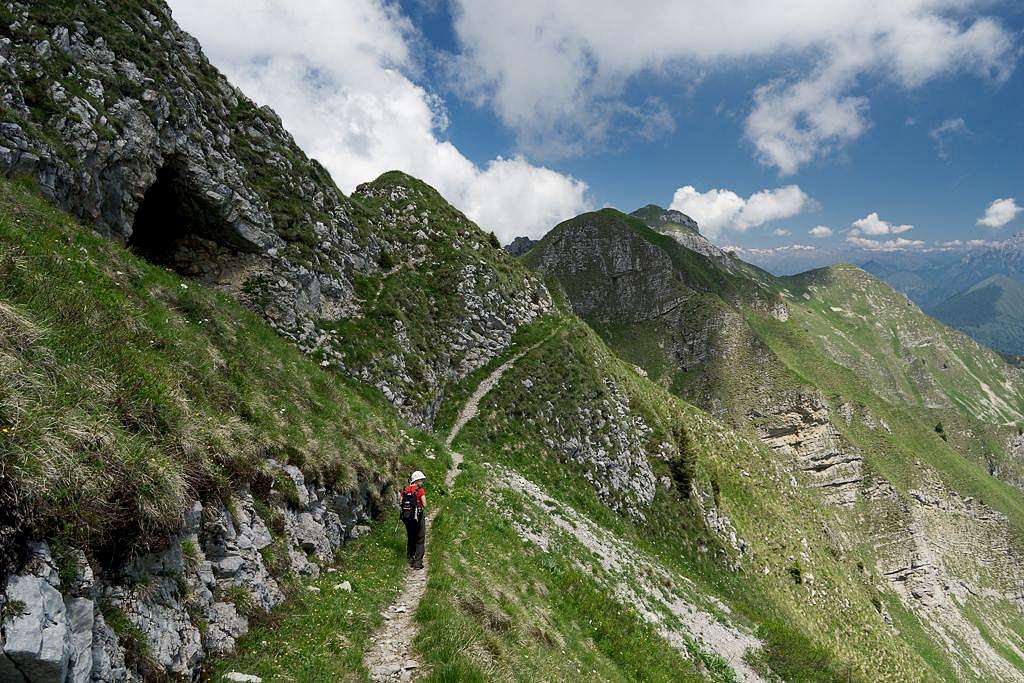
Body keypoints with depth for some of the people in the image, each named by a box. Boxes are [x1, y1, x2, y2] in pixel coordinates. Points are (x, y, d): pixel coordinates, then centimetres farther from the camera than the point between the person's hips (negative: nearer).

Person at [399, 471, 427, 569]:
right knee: (420, 541, 5)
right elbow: (424, 505, -11)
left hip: (406, 517, 5)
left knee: (410, 539, 19)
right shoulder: (420, 490, -11)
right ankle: (417, 563, 2)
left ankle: (410, 560, 25)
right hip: (418, 517, -5)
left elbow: (401, 503, 4)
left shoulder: (405, 490, 4)